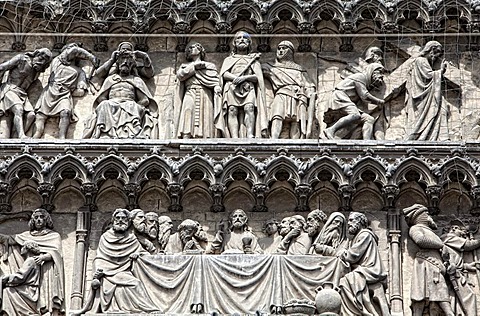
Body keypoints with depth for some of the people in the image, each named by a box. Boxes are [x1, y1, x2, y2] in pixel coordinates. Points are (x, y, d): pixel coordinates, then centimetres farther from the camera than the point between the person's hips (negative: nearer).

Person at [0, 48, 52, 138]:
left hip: (22, 94, 6)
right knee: (18, 110, -32)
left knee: (31, 115, -19)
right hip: (10, 89, -6)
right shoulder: (21, 59, -2)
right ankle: (21, 136, -50)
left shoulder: (36, 72, 17)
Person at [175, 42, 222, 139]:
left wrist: (217, 89, -11)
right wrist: (194, 66, 5)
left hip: (205, 97, 0)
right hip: (190, 96, 0)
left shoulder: (210, 66, 24)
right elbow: (180, 75, 5)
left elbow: (216, 83, 11)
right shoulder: (185, 66, 27)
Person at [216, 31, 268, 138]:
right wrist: (235, 78, -10)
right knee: (232, 109, -26)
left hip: (248, 88, 0)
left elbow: (257, 77, 12)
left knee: (249, 108, -30)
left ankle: (250, 136, -47)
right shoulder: (229, 59, 31)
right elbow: (224, 74, 11)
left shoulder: (253, 59, 29)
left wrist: (245, 77, -10)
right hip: (232, 87, 0)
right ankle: (234, 138, -43)